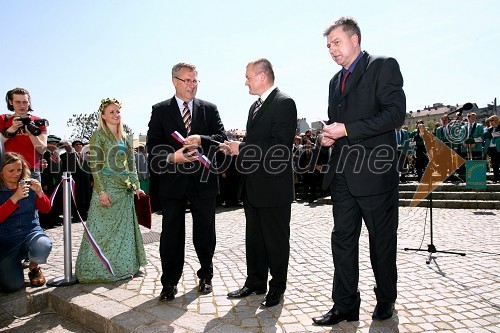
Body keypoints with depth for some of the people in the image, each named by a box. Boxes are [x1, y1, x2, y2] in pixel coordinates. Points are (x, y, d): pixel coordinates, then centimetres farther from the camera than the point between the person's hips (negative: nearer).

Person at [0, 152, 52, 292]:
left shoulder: (29, 185, 4)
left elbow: (46, 209, 4)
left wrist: (39, 192, -13)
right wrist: (15, 198, -24)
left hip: (31, 232, 1)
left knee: (43, 247, -36)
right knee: (12, 286, -13)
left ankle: (34, 267, 2)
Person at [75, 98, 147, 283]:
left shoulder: (124, 138, 14)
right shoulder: (99, 135, -4)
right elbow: (95, 165, -11)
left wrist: (136, 186, 7)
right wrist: (101, 191, -17)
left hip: (125, 190, 7)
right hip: (107, 188, -6)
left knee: (123, 229, 11)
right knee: (103, 230, 0)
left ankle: (121, 267, 23)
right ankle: (97, 270, 13)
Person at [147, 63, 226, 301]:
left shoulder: (209, 109, 8)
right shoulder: (160, 110, 5)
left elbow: (221, 138, -1)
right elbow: (153, 145, -2)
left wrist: (201, 140, -19)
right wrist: (172, 157, -20)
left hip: (203, 180, 1)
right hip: (172, 180, -1)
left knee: (205, 230, 11)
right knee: (171, 233, 5)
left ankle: (205, 276, 30)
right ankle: (169, 282, 19)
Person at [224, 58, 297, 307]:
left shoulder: (284, 103, -11)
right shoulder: (256, 106, 17)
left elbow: (281, 147, -21)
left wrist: (243, 148, -17)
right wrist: (237, 148, 4)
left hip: (274, 187, -9)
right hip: (253, 187, 9)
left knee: (276, 239, 6)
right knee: (254, 238, 17)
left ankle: (277, 287, 22)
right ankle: (255, 282, 32)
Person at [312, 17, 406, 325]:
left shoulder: (383, 66, -2)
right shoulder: (336, 80, 19)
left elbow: (396, 114, -14)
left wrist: (347, 130, -18)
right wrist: (329, 135, 3)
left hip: (374, 172, -6)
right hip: (343, 175, 7)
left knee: (382, 240, 9)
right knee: (343, 239, 7)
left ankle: (386, 299, 30)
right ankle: (345, 305, 19)